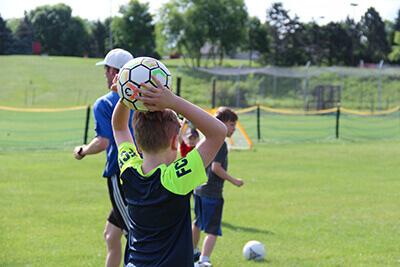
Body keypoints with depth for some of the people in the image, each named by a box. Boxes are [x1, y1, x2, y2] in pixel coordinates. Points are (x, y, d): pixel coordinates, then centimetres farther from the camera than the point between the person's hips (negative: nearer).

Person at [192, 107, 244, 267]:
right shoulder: (220, 143, -16)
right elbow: (216, 167, -22)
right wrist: (233, 181, -15)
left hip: (199, 189, 9)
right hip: (213, 192, -9)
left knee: (198, 224, 26)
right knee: (213, 229, -10)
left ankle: (192, 252, 44)